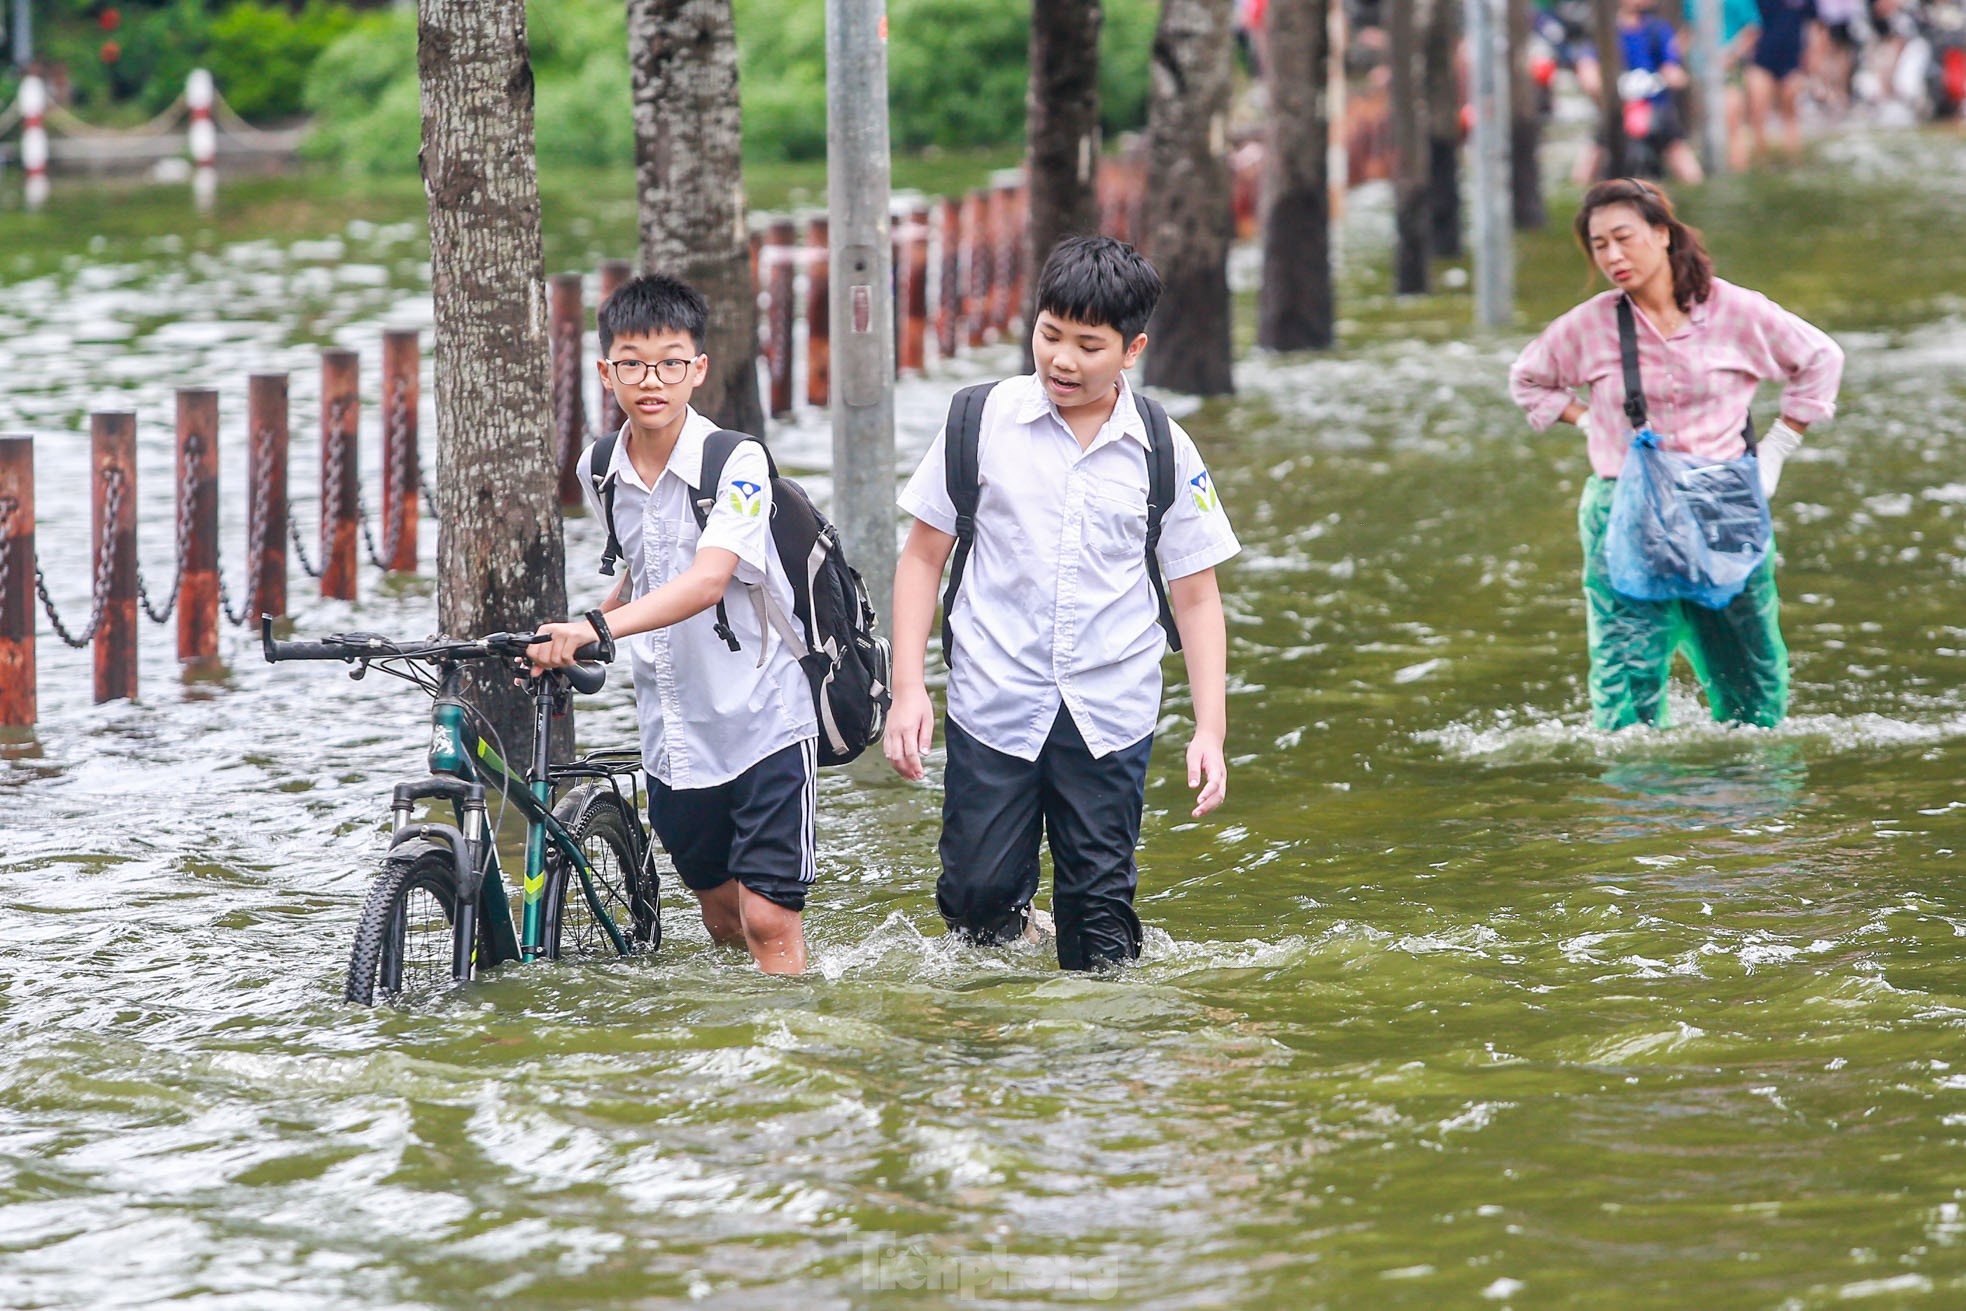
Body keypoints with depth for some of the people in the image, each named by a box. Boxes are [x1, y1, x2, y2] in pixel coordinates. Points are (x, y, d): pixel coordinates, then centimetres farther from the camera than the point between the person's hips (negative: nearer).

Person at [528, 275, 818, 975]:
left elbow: (707, 580, -30)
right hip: (674, 731, 6)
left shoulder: (736, 462, -16)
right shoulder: (599, 470, 3)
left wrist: (596, 627, -42)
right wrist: (565, 643, 8)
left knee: (769, 920, -11)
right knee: (722, 918, 15)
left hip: (763, 716, -6)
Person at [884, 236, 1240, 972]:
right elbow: (923, 555, 5)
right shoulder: (983, 423, -2)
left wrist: (1210, 728, -1)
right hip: (994, 701, 0)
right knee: (977, 898, -1)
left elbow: (1195, 596, 6)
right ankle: (1017, 936, 30)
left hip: (1111, 712, 0)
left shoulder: (1164, 454, 0)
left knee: (1101, 911, 2)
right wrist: (908, 688, -3)